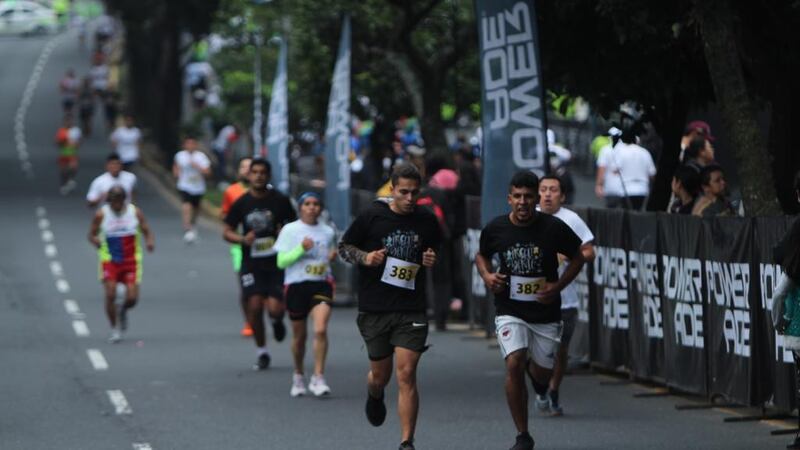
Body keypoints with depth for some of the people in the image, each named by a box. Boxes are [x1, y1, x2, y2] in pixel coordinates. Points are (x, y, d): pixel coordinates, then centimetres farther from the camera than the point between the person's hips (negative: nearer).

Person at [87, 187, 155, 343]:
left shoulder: (135, 212, -4)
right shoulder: (101, 215, -6)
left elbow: (147, 232, 1)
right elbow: (92, 234, 1)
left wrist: (150, 241, -22)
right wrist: (96, 240, -23)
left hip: (131, 261, 1)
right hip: (110, 261, -1)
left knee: (132, 298, -8)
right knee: (110, 295, -14)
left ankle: (123, 311, 29)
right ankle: (115, 330, 3)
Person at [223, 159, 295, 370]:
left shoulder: (280, 200, 0)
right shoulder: (241, 203, 2)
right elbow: (227, 232, 8)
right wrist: (242, 239, -12)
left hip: (276, 262, -1)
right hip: (251, 263, 1)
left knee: (275, 308, -12)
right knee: (255, 305, -9)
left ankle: (277, 321, 28)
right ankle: (262, 353, 8)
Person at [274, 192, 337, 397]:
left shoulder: (328, 232, 9)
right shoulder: (290, 230, -1)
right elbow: (281, 261, -5)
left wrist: (332, 257, 1)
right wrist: (301, 249, -18)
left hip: (321, 284, 1)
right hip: (297, 285, -1)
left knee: (321, 330, -18)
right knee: (299, 336, 9)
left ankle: (318, 377, -15)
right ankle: (298, 376, 30)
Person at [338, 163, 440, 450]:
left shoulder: (427, 222, 3)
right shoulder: (372, 216, -4)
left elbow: (435, 251, 21)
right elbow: (344, 247, 5)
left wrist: (431, 260, -3)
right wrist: (365, 257, -14)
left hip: (411, 310, 0)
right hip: (374, 309, 0)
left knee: (406, 375, -11)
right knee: (380, 376, 11)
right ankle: (374, 395, 50)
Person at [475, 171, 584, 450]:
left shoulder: (554, 228, -10)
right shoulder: (495, 228, -6)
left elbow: (577, 257, 5)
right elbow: (482, 255, 14)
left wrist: (558, 286, -10)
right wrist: (487, 275, -7)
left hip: (546, 313, 1)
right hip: (510, 312, -1)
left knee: (542, 376, 8)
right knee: (514, 365, -20)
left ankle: (536, 370, 51)